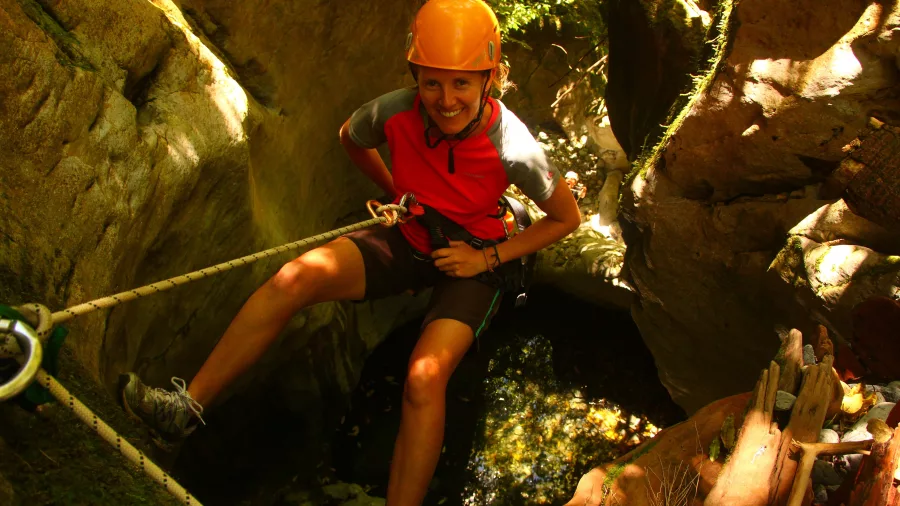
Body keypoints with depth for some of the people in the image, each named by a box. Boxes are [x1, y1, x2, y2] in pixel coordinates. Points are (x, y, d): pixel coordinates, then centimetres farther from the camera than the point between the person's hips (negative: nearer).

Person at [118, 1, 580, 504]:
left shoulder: (514, 148, -27)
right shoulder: (395, 112, -19)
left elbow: (567, 218, -10)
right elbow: (350, 138, 7)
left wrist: (490, 258, -16)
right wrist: (396, 193, 7)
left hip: (472, 261, -2)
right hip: (407, 240, 3)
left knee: (424, 378, -29)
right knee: (297, 276, -21)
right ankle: (187, 407, -12)